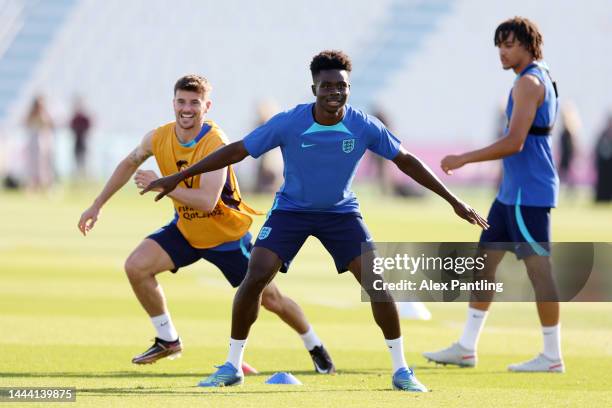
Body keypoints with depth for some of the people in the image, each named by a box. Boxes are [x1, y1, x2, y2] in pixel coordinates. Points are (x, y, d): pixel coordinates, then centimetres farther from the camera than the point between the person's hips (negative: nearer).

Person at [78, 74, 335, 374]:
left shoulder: (216, 144, -29)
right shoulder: (159, 138, -12)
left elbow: (207, 202, -39)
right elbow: (130, 163, 10)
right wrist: (97, 206, 11)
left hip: (228, 236, -5)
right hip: (185, 229, 5)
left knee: (270, 299, 3)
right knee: (136, 266, -17)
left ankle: (314, 346, 31)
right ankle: (168, 341, 1)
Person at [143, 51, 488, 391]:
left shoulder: (365, 127, -16)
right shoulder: (288, 124, -20)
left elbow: (406, 161, -3)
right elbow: (237, 151, -13)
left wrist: (453, 201, -2)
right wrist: (178, 178, -13)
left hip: (341, 212, 1)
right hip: (291, 209, -1)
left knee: (377, 284, -12)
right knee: (255, 277, -15)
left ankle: (401, 370, 2)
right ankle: (232, 367, 0)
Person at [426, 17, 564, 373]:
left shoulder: (529, 83, -14)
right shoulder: (541, 80, 17)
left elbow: (514, 143, -22)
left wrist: (464, 159, -15)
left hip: (528, 193, -11)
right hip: (512, 191, 11)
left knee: (538, 267, -6)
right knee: (484, 260, 11)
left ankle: (552, 356, -2)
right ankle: (467, 348, 14)